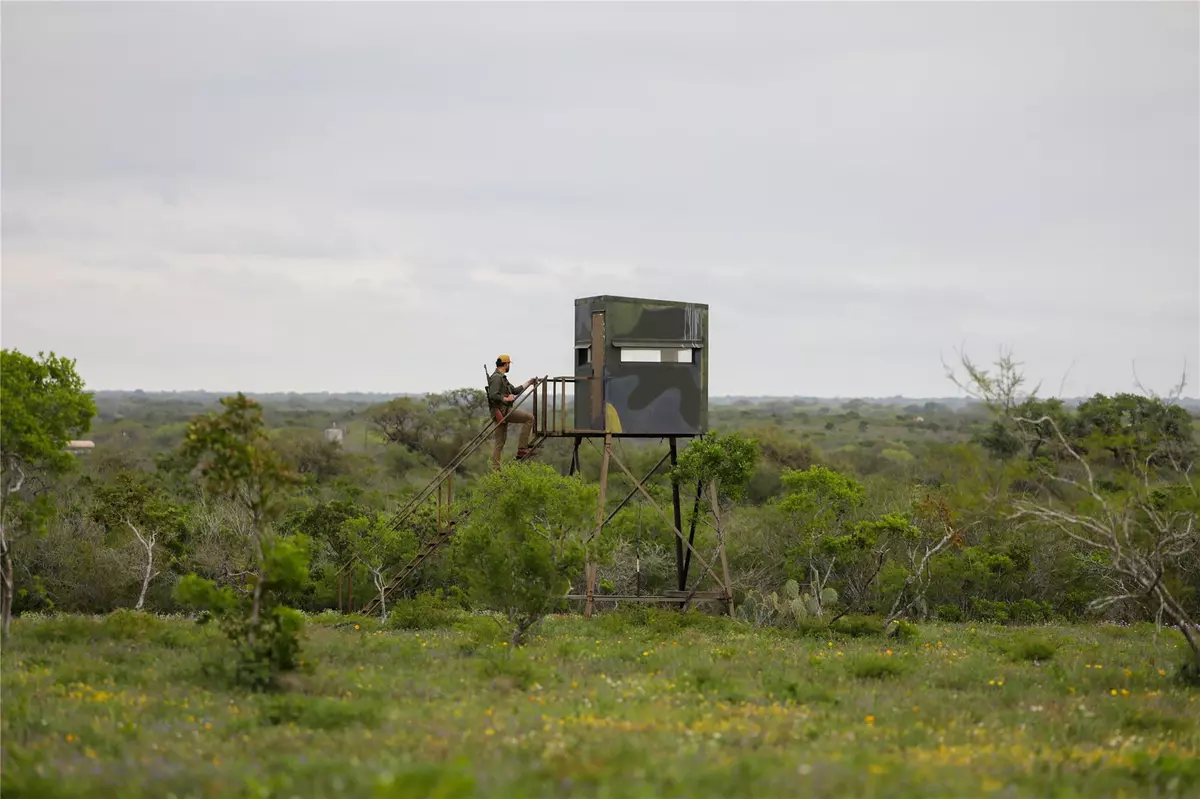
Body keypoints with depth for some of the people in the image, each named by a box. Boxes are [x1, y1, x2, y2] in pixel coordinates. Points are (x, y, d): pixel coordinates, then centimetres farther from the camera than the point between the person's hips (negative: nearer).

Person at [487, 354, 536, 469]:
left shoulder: (502, 377, 22)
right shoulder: (497, 377, -12)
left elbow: (515, 390, 28)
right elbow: (492, 395, -23)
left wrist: (529, 383, 30)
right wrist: (506, 399, -18)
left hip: (502, 412, 11)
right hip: (502, 411, -11)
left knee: (500, 442, 8)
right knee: (529, 418, -7)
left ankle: (495, 468, 5)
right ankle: (522, 448, -10)